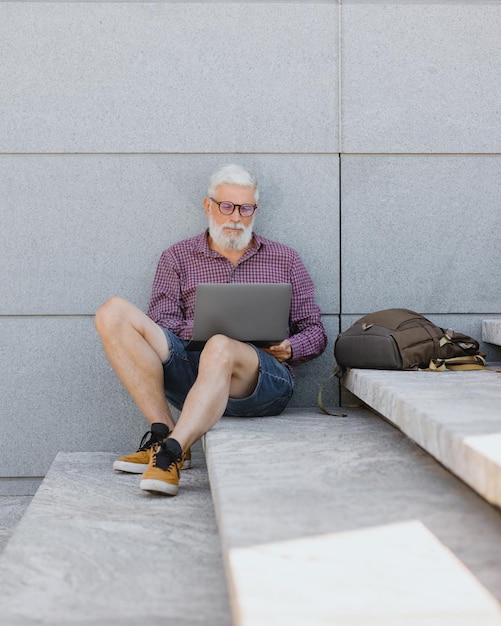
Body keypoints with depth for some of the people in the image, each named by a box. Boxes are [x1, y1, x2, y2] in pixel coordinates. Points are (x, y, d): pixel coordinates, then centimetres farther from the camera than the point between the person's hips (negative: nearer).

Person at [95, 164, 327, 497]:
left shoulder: (285, 259, 20)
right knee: (114, 312, -19)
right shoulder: (178, 257, 19)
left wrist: (289, 348, -5)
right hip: (189, 373, 2)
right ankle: (163, 431, -24)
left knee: (220, 348, -40)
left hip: (265, 378, -2)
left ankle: (172, 450, -43)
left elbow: (315, 332, 18)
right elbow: (160, 324, 7)